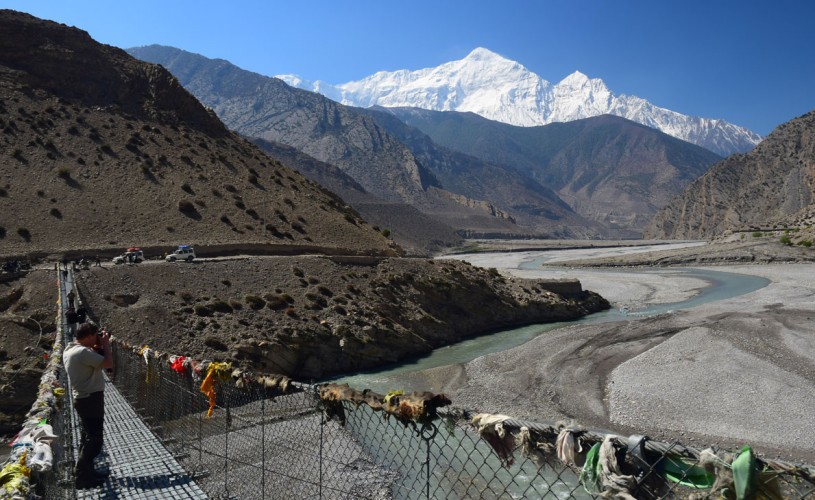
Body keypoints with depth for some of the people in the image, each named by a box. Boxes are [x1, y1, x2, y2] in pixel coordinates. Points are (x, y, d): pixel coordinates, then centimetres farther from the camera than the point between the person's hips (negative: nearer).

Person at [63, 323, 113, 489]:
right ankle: (83, 477, 3)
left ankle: (86, 472, 27)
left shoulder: (69, 350, 8)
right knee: (94, 439, -3)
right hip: (91, 399, -10)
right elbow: (109, 363, -25)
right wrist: (105, 344, -12)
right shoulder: (83, 352, -23)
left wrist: (97, 348, 9)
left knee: (88, 437, 18)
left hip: (83, 398, 11)